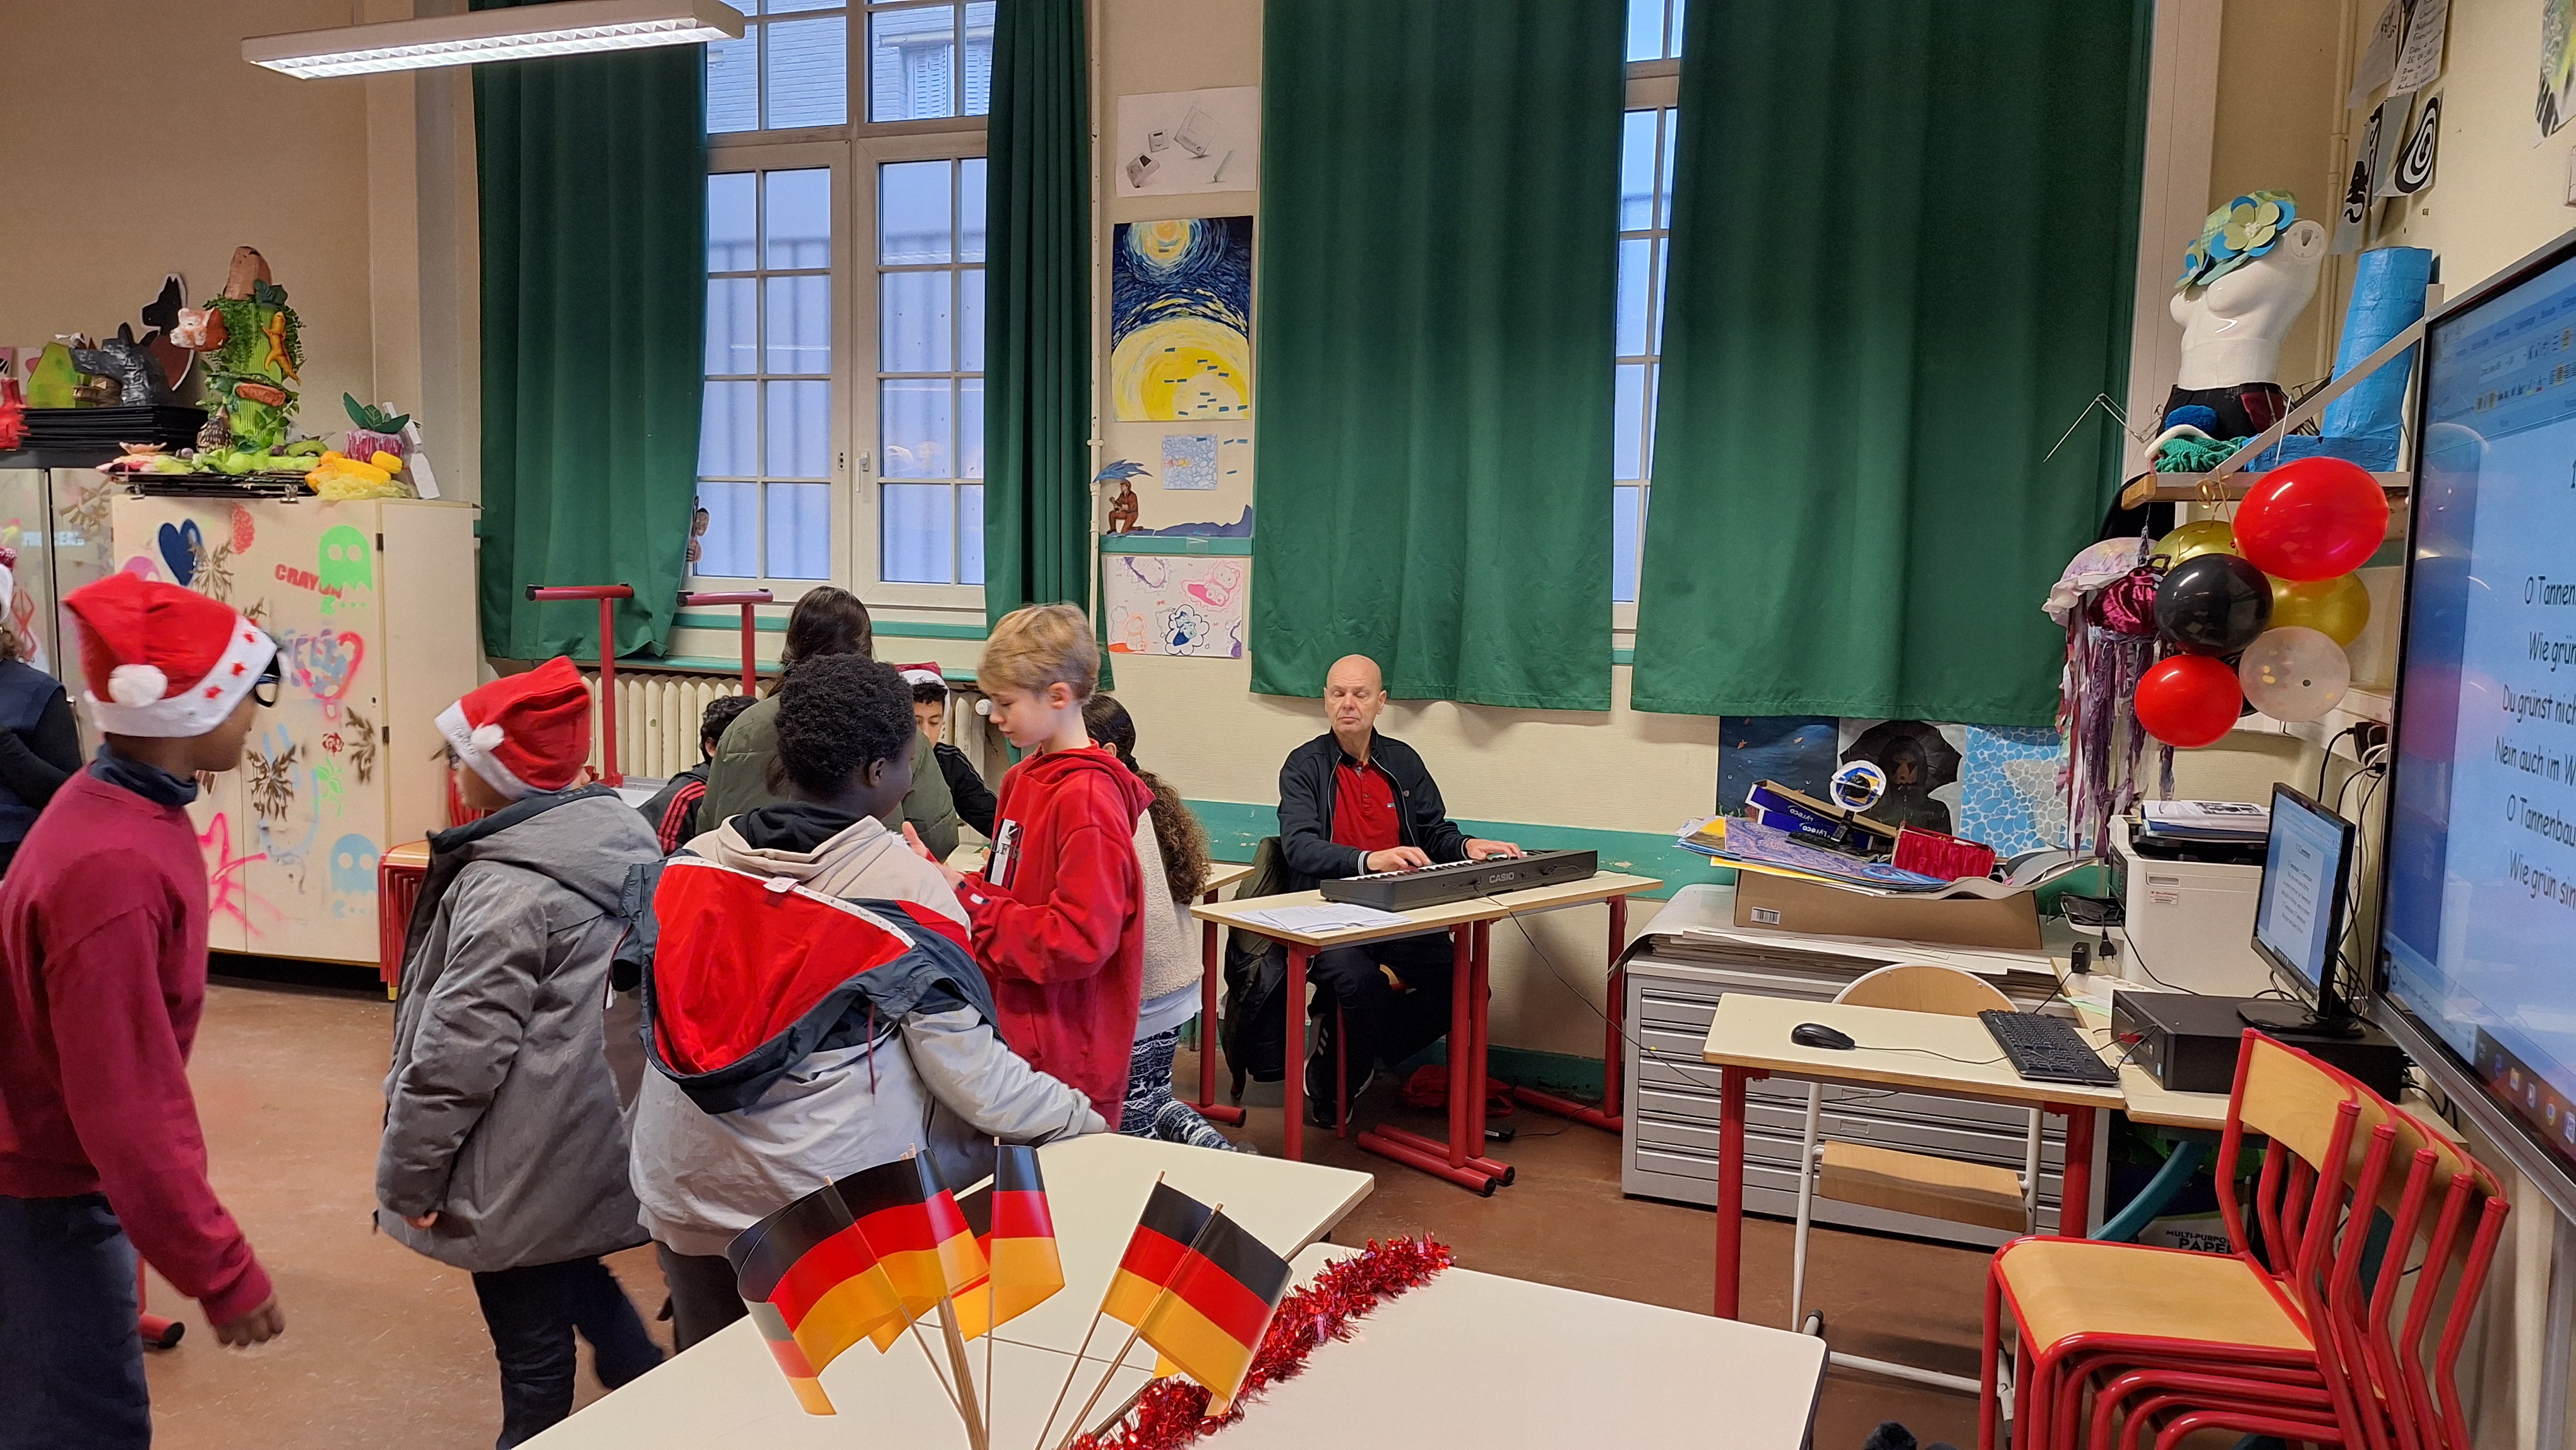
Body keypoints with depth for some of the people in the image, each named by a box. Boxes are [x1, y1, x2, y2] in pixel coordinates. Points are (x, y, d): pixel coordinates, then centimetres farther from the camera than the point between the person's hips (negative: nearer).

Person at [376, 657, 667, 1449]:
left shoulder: (509, 888, -23)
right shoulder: (621, 845, 3)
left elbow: (461, 1047, -21)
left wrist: (408, 1170, -9)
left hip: (531, 1166, -9)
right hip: (599, 1140, 9)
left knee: (532, 1351, 7)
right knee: (572, 1281, 29)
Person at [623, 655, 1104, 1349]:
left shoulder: (686, 867, -3)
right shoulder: (908, 891, -16)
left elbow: (655, 1027, 5)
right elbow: (973, 1077, -15)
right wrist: (1085, 1122, -1)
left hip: (689, 1196, 5)